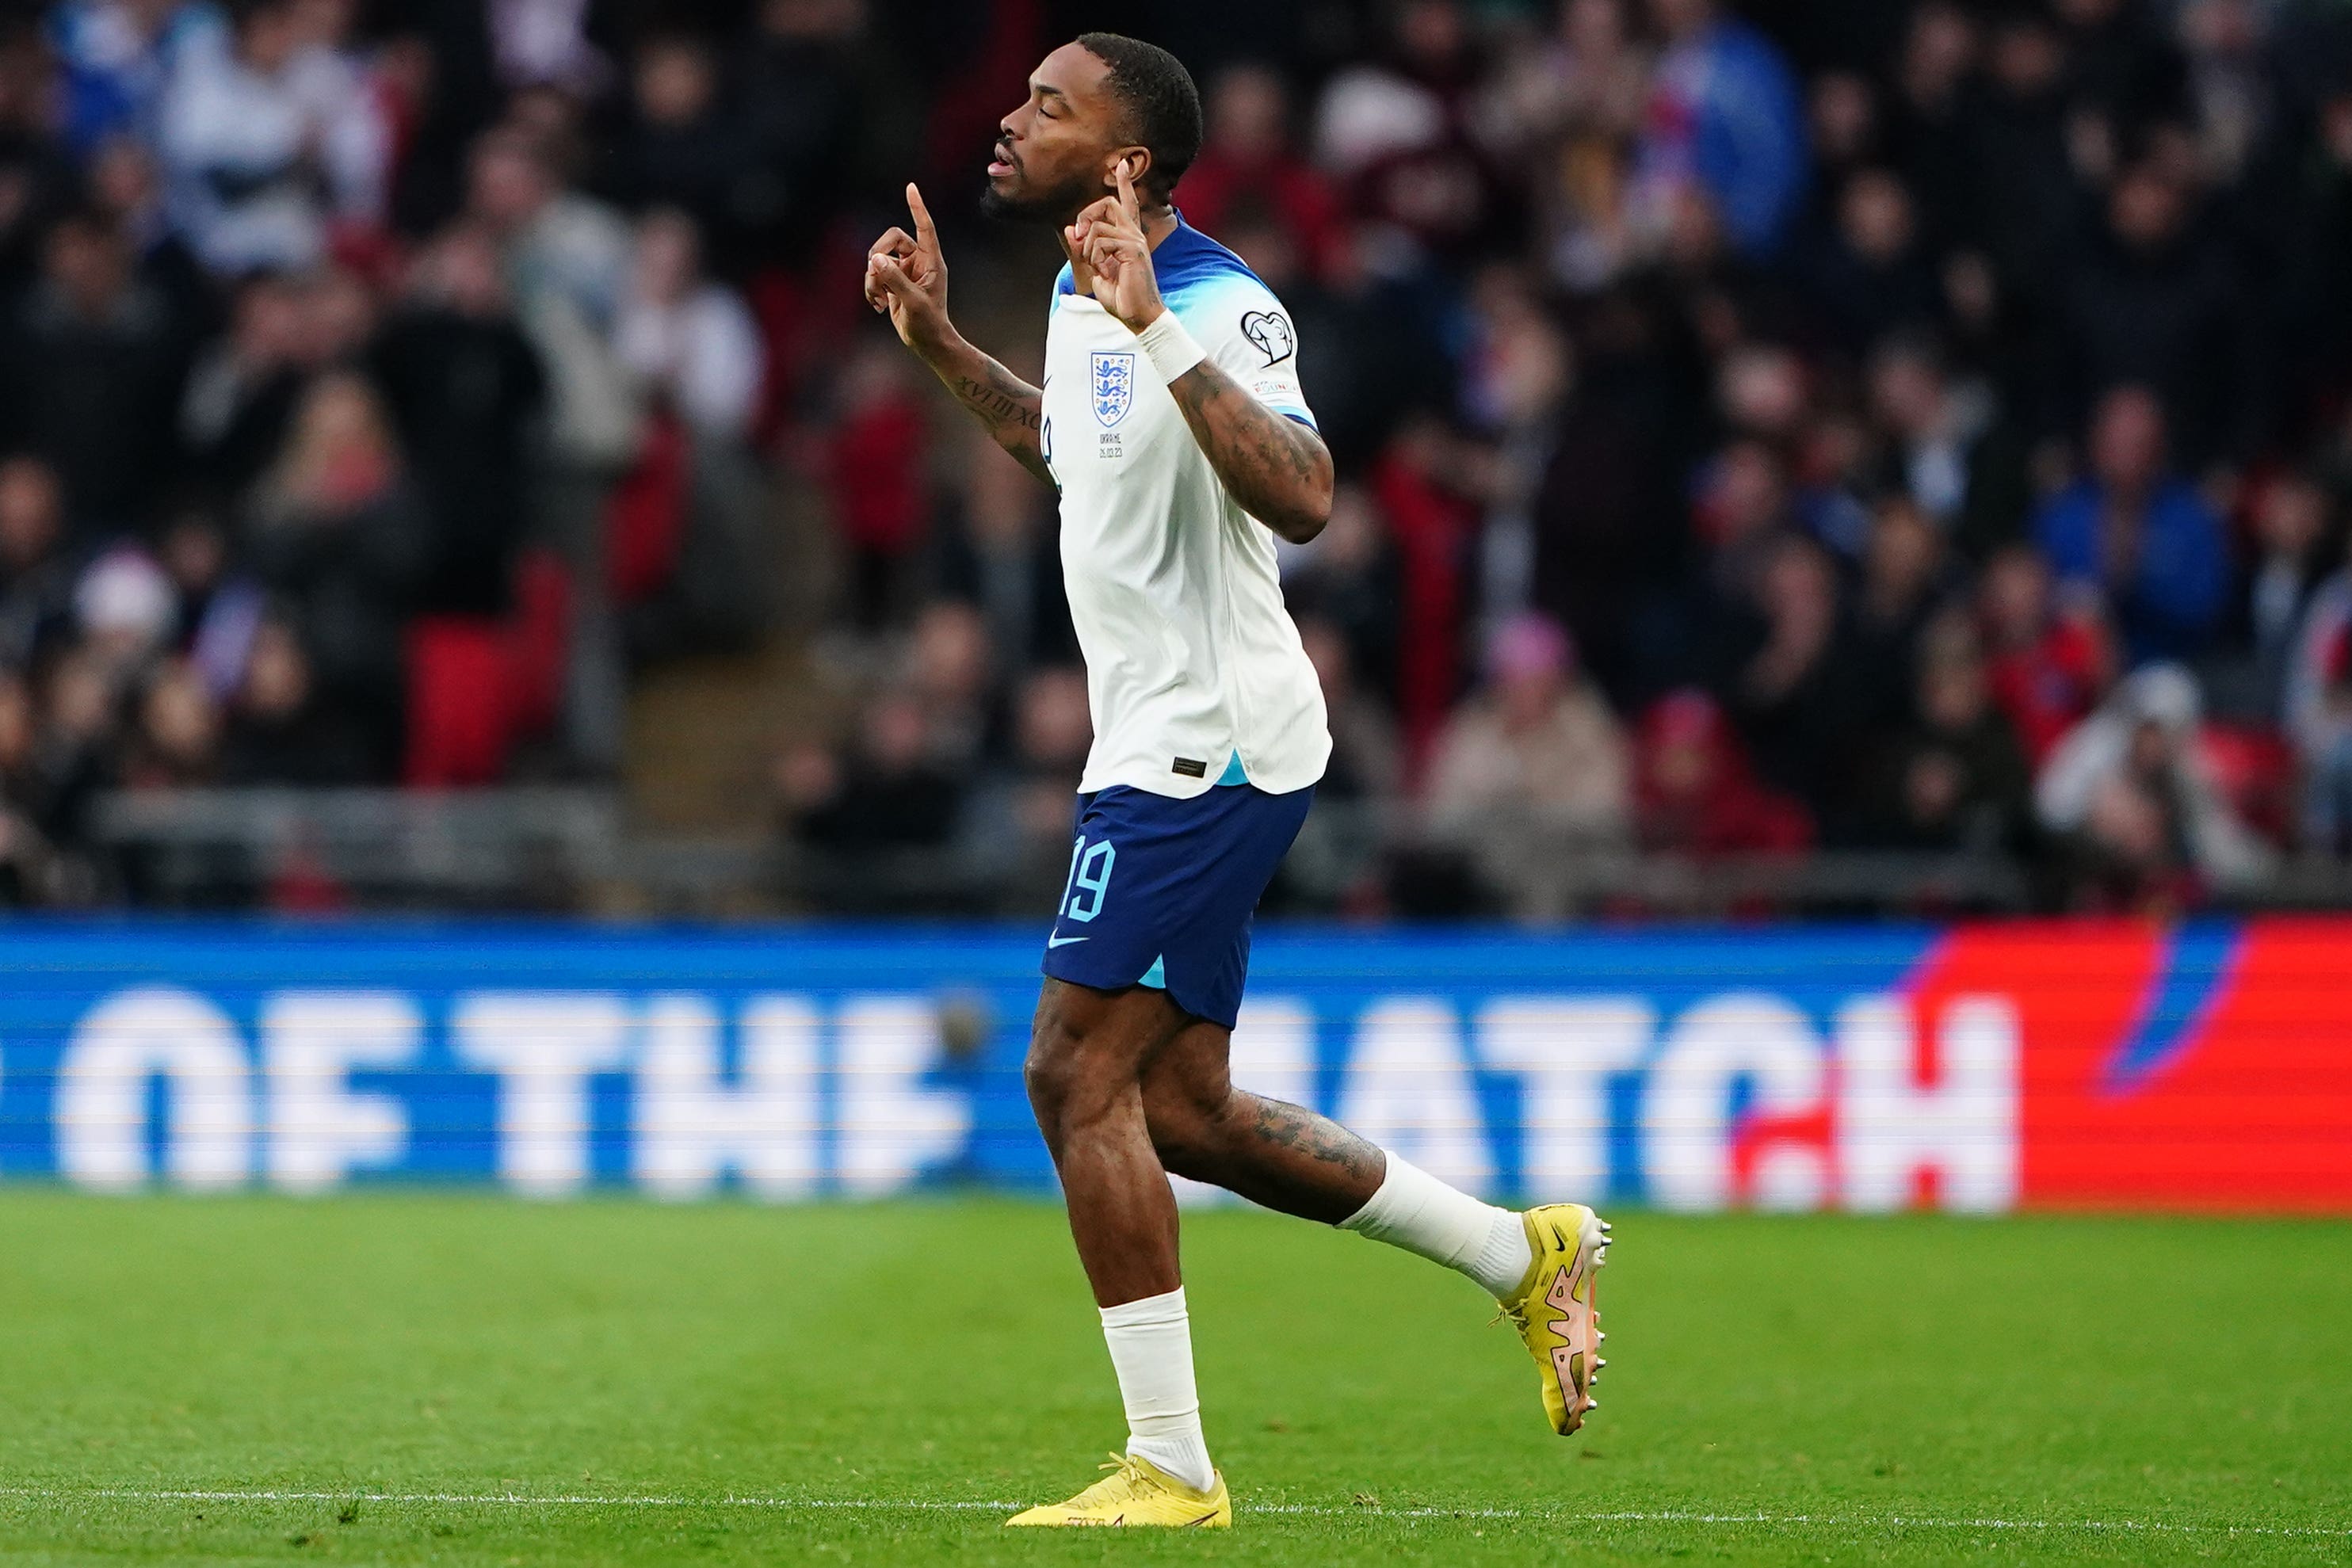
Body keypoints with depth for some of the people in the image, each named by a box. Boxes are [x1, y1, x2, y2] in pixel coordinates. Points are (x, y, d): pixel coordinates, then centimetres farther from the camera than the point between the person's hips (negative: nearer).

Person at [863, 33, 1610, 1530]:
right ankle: (1525, 1251, 21)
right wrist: (940, 344, 22)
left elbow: (1301, 497, -34)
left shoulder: (1218, 307, -18)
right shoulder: (1083, 296, 11)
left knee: (1080, 1076, -11)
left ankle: (1171, 1467, -6)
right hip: (1162, 746, 10)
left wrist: (1158, 329, -36)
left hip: (1206, 745, -10)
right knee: (1176, 1110, 11)